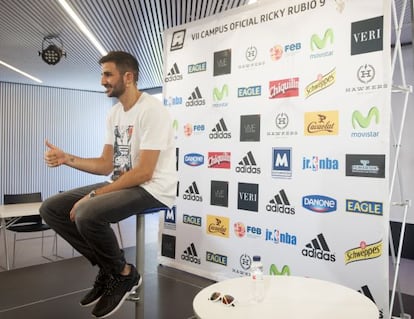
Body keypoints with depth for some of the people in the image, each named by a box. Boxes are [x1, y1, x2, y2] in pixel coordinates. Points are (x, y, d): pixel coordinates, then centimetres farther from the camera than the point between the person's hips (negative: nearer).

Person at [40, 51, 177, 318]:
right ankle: (108, 267, 10)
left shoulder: (152, 110, -16)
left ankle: (124, 274, -4)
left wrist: (93, 195, -20)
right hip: (123, 184, 9)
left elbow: (144, 173, -22)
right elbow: (106, 165, 11)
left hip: (153, 190, -9)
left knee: (87, 213, -33)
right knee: (51, 209, 2)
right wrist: (66, 158, -4)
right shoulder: (115, 113, 12)